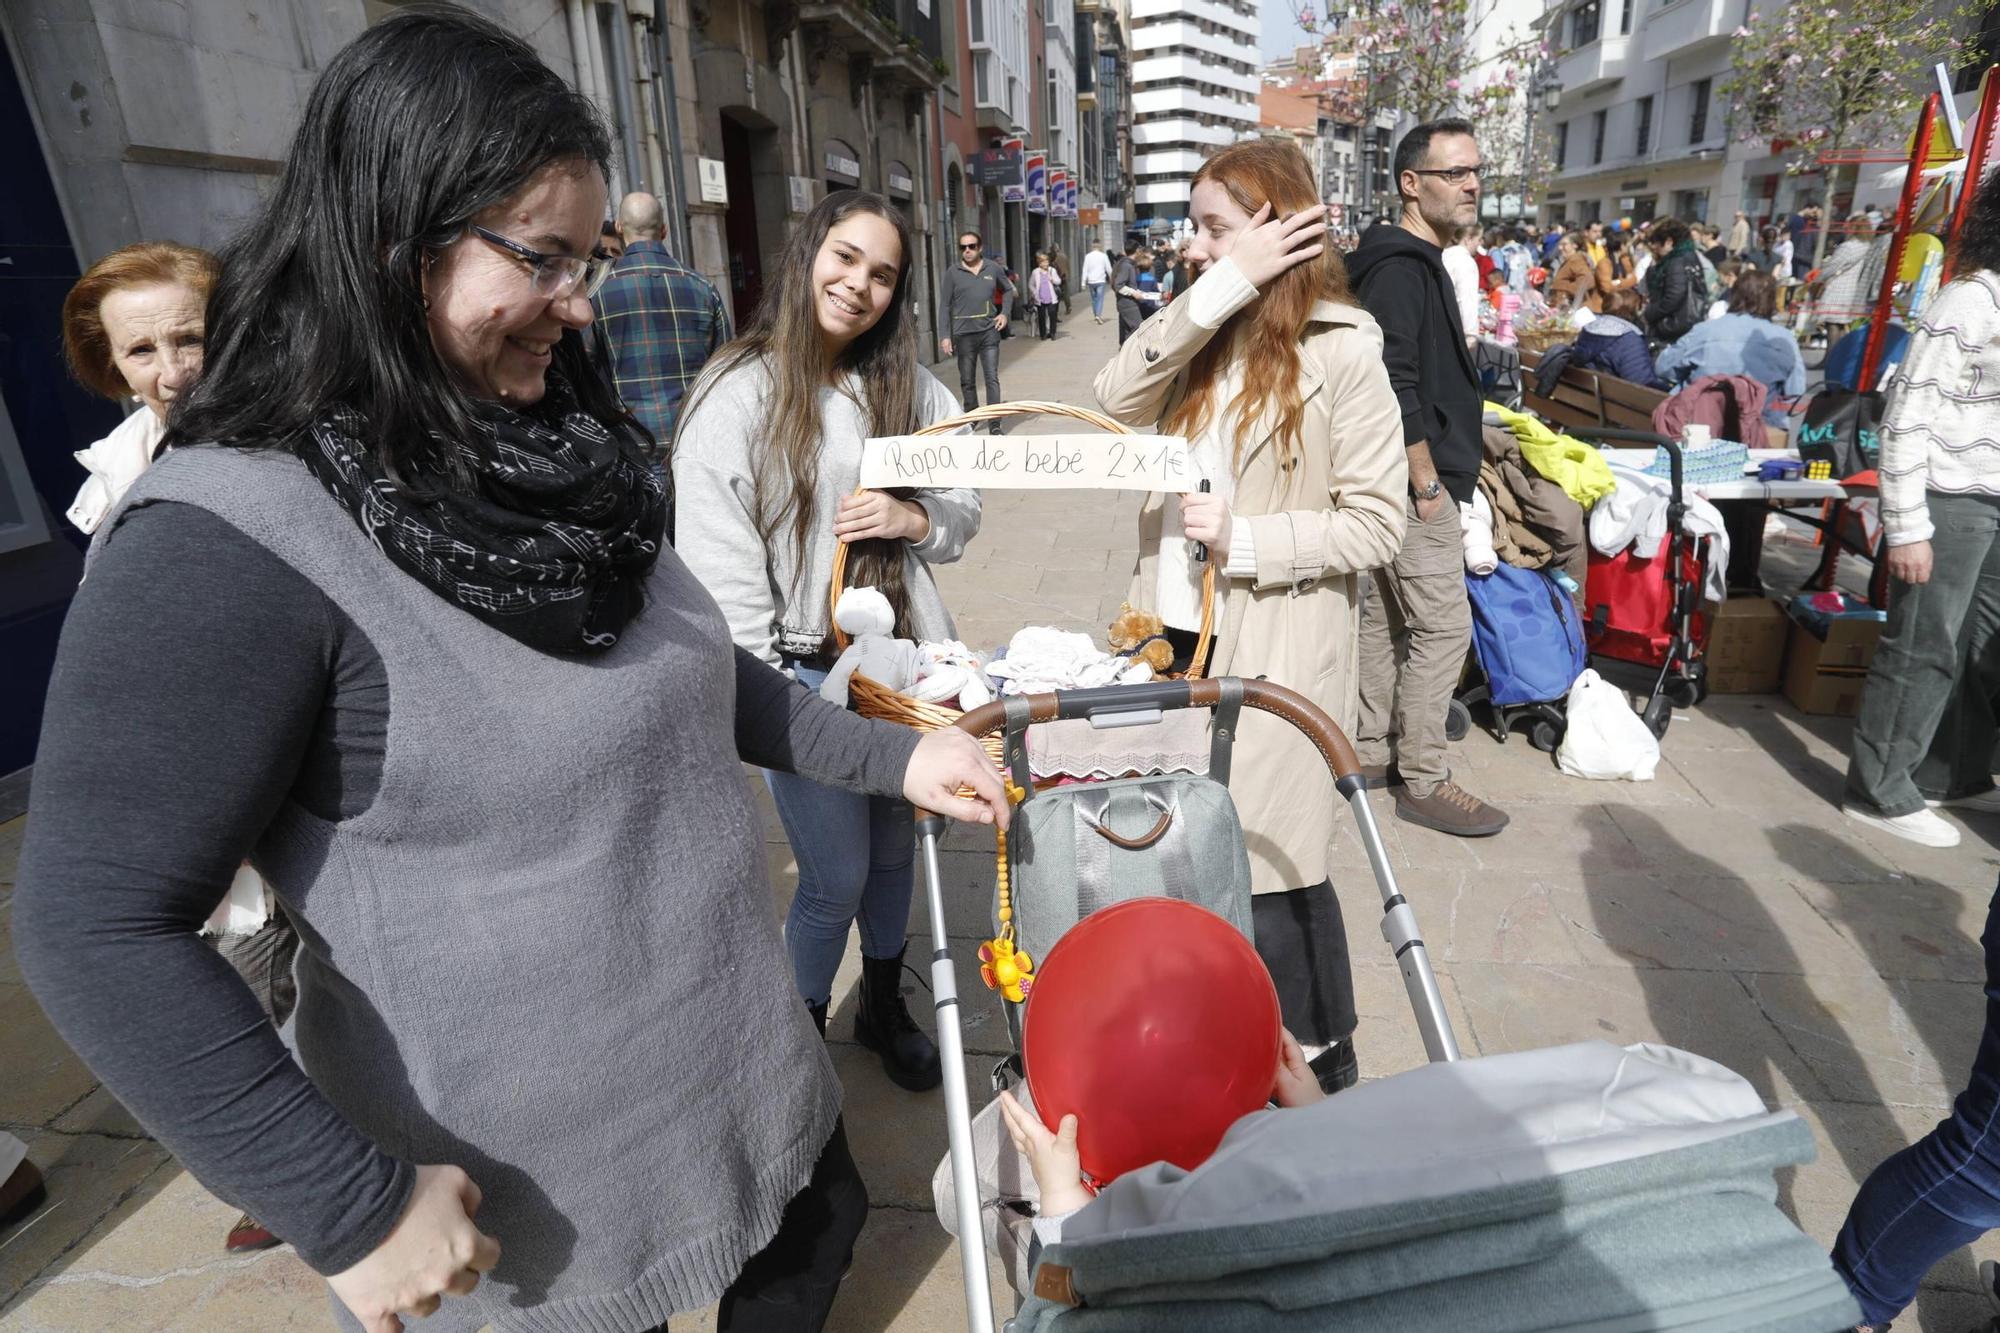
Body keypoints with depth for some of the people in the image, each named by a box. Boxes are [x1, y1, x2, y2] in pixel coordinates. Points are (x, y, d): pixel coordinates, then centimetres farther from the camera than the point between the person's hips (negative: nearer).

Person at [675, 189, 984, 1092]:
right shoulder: (736, 397, -9)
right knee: (837, 876, 2)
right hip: (804, 678, -4)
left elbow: (965, 510, 11)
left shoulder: (909, 388, 5)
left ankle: (885, 1007, 43)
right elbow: (718, 564, -12)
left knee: (895, 849, 18)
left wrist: (913, 519, -12)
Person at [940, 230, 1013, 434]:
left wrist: (1004, 313, 5)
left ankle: (994, 424, -3)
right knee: (967, 380, 10)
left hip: (989, 331, 0)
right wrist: (946, 335, -4)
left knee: (992, 378, -5)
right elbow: (947, 306, 1)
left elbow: (1008, 290, 20)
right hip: (963, 334, 0)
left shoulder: (993, 268, 4)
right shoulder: (953, 272, 0)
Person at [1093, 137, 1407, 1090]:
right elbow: (1117, 398, -11)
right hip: (1177, 632, 6)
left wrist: (1246, 538, -20)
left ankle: (1322, 1064, 29)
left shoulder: (1340, 353, -9)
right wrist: (1224, 289, -16)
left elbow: (1376, 523, -11)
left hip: (1274, 651, -6)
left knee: (1267, 869, 4)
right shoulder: (1202, 334, 9)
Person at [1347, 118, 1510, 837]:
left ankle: (1372, 751, 24)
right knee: (1443, 627, -6)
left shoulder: (1417, 262, 18)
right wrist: (1429, 483, -19)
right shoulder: (1399, 269, -14)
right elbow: (1396, 388, -22)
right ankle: (1422, 781, 4)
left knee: (1386, 615, 14)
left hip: (1399, 480, 10)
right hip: (1412, 481, -10)